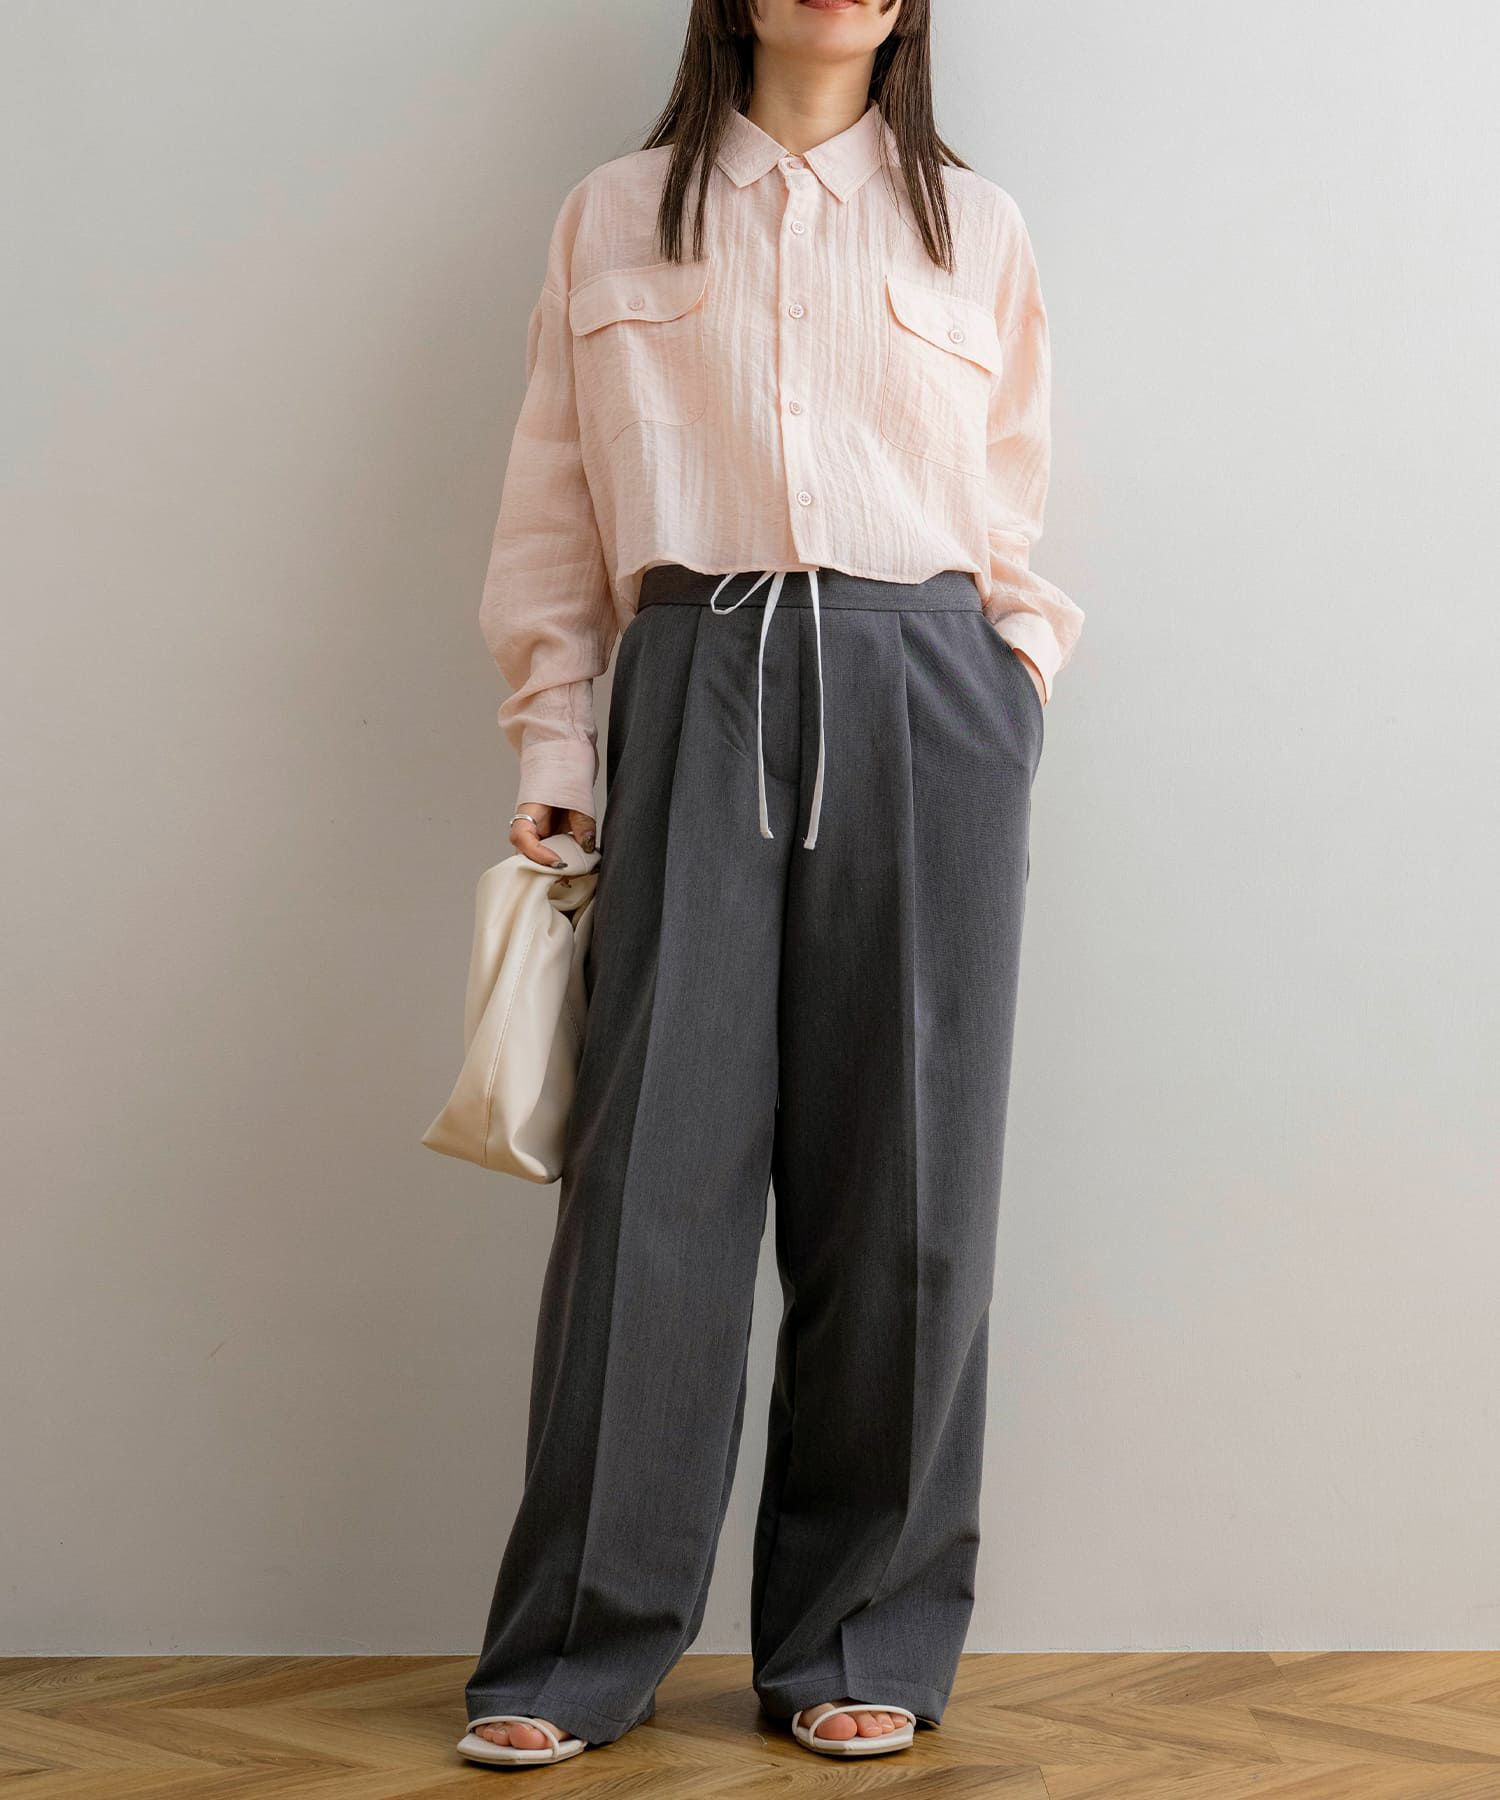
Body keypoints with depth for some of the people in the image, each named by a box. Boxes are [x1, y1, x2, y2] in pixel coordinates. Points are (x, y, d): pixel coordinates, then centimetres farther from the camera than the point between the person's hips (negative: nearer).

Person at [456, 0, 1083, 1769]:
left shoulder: (974, 228, 15)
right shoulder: (611, 219, 14)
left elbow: (1013, 516, 17)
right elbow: (553, 514, 11)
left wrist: (1017, 681, 2)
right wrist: (550, 743, 4)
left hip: (922, 700, 1)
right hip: (697, 692, -1)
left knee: (899, 1175, 0)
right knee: (655, 1166, -4)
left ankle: (862, 1640, 12)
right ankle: (577, 1651, 6)